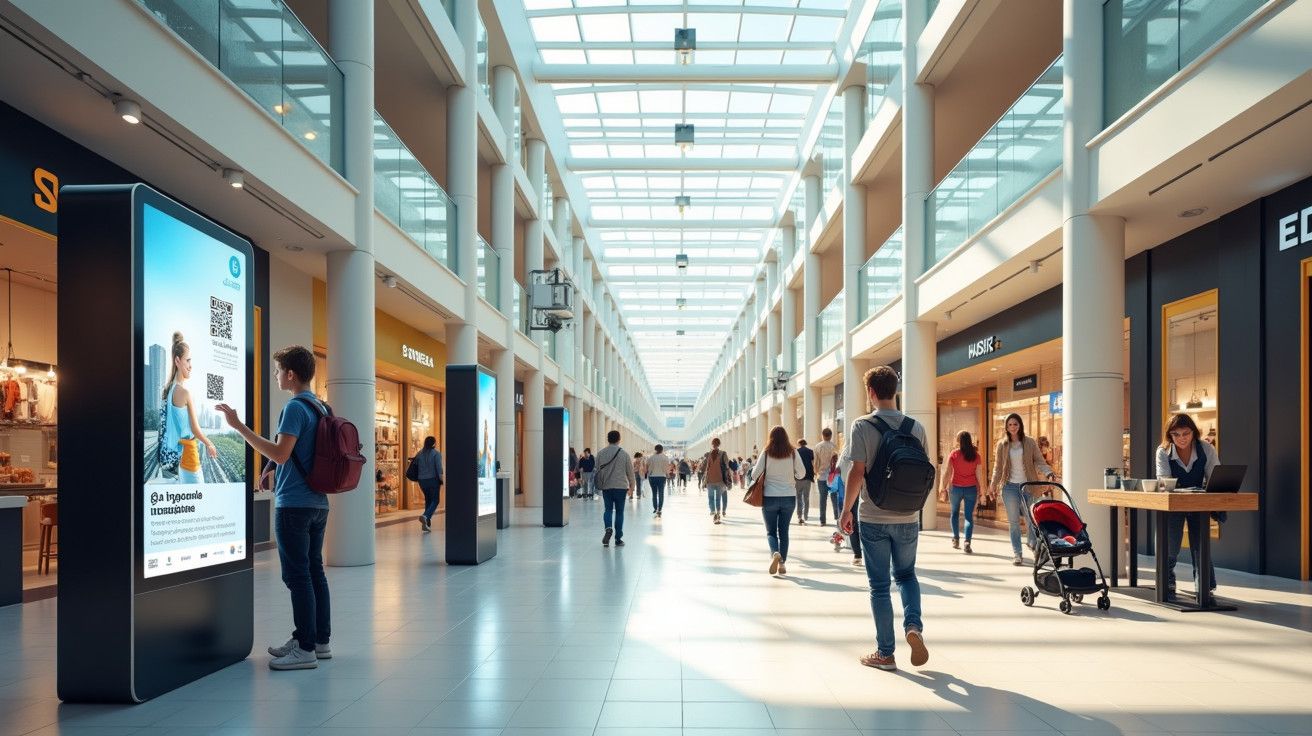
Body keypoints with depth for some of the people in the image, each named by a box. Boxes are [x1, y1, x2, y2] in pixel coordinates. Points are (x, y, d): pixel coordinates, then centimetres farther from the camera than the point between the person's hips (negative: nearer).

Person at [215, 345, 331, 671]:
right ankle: (320, 640, 19)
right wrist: (274, 472, 25)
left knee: (297, 575, -5)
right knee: (314, 571, 13)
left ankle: (305, 649, -1)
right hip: (318, 503, 9)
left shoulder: (295, 407, -13)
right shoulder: (321, 408, 14)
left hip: (294, 504, -9)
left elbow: (280, 453, -22)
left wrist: (238, 426, -20)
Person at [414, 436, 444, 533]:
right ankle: (425, 516, -23)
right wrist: (441, 479, -6)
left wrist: (419, 478, 16)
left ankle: (427, 523, 17)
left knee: (428, 500, 18)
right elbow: (439, 468, -12)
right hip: (433, 480, -5)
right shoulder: (436, 454, -7)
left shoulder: (420, 453, 7)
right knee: (435, 500, 2)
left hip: (422, 480, 5)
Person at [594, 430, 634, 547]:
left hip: (606, 487, 2)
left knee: (608, 509, 13)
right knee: (619, 511, 7)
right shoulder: (624, 454, -4)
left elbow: (597, 471, 6)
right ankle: (618, 539, 9)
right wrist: (631, 487, 12)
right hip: (621, 486, -2)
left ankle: (608, 528, -15)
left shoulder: (600, 454, 1)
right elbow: (630, 472, 0)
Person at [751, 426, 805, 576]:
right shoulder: (793, 453, -3)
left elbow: (755, 475, -6)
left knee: (771, 531, 8)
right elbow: (802, 473, 1)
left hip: (770, 497, -2)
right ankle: (782, 563, 11)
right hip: (789, 497, 2)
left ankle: (775, 553, -19)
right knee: (784, 531, 13)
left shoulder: (766, 453, -7)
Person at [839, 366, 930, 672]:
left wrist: (846, 510, -3)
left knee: (879, 585, 7)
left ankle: (885, 653, 12)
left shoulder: (862, 426, -10)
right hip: (908, 518, 3)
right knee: (906, 575, 22)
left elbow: (857, 471, -13)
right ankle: (913, 626, 0)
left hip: (874, 518, -3)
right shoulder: (916, 427, 1)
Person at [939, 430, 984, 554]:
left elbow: (948, 473, -6)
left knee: (955, 513, 20)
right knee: (969, 516, 2)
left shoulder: (954, 454, -5)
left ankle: (956, 539, 21)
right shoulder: (976, 455, -2)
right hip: (971, 488, 0)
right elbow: (979, 474, -2)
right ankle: (967, 541, -14)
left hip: (956, 487, 0)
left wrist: (943, 488, 0)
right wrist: (980, 490, 6)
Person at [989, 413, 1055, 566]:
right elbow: (998, 467, 9)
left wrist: (1049, 473, -16)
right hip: (1010, 486, 1)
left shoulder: (1030, 443, 3)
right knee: (1014, 522, 1)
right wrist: (993, 486, 4)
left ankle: (1033, 544, 23)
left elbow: (1039, 461, 2)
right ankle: (1017, 554, 6)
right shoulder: (1002, 444, 6)